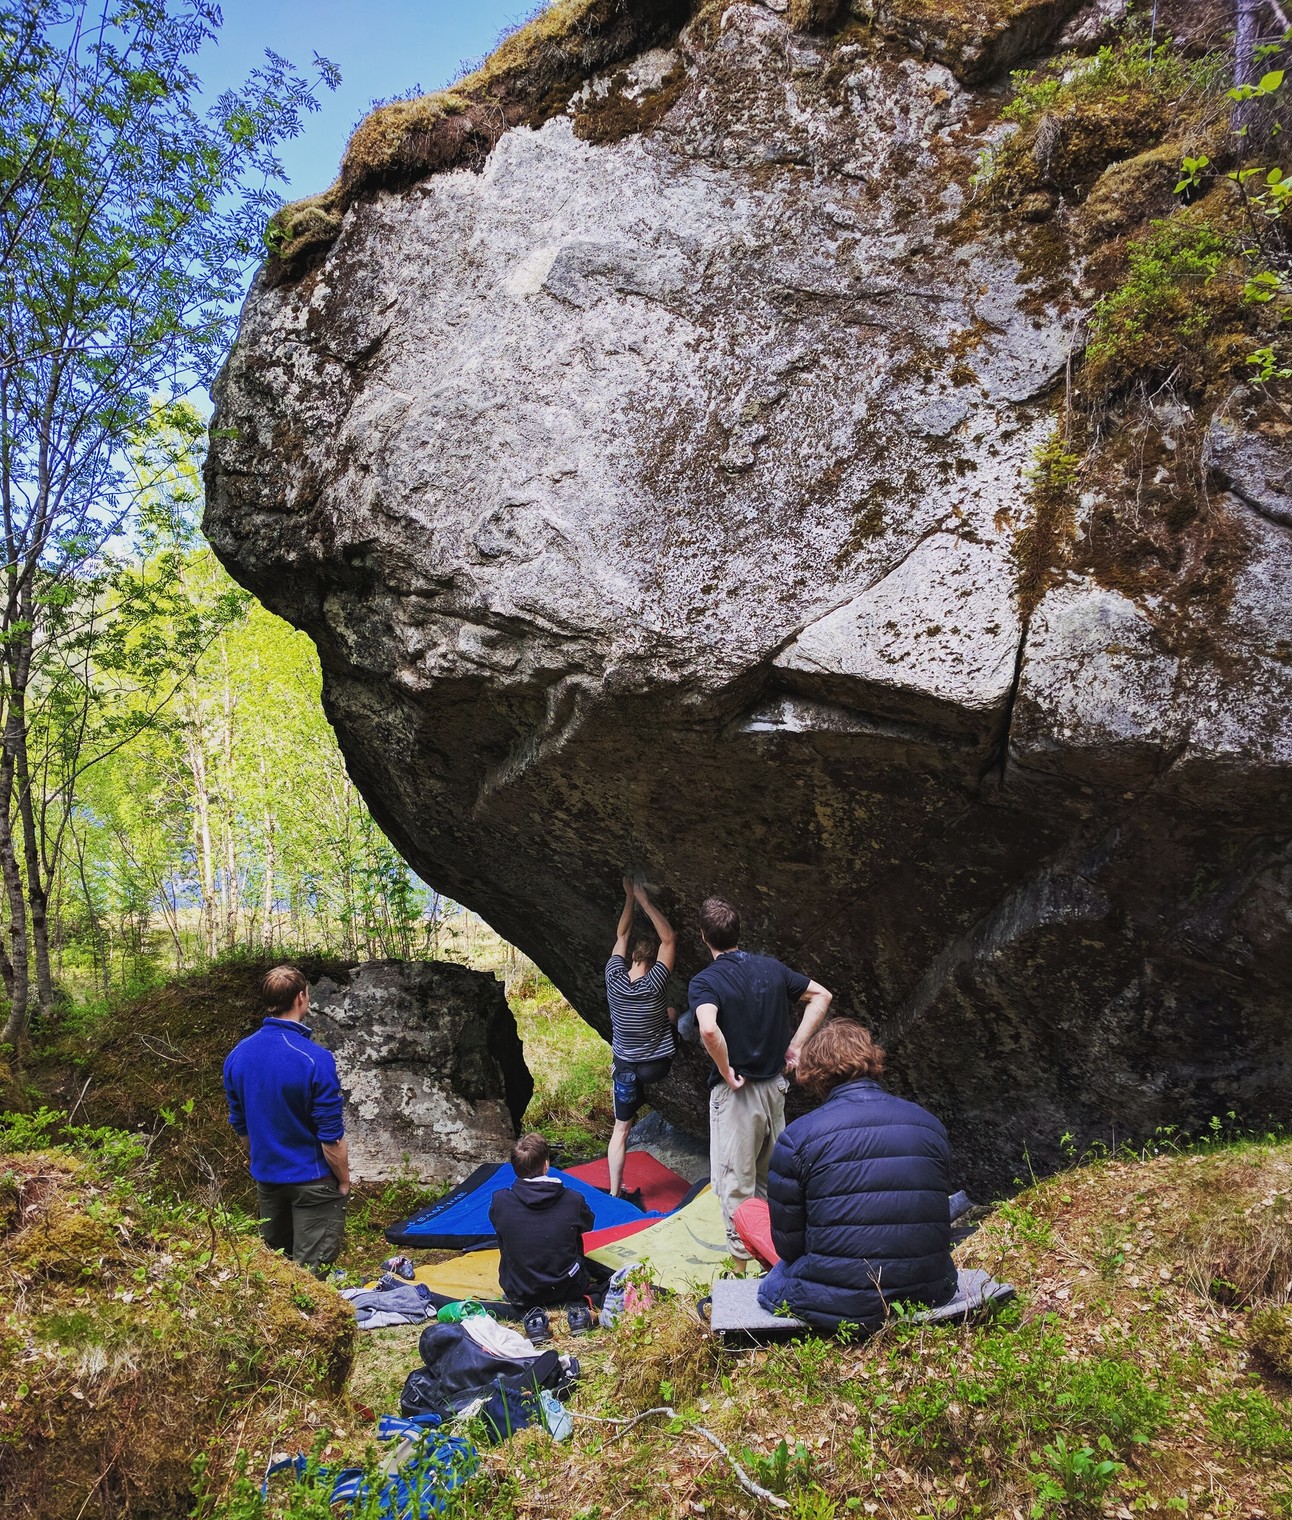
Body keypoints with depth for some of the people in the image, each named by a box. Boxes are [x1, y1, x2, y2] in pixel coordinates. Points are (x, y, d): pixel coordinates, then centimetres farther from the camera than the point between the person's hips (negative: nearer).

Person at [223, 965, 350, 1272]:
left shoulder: (237, 1055, -5)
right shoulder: (315, 1059, -24)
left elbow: (240, 1125, 8)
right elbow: (331, 1136, -19)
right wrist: (344, 1181, -4)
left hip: (266, 1177, 6)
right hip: (313, 1181, -6)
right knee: (311, 1273, 5)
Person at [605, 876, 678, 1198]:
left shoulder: (614, 978, -16)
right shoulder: (655, 984, -24)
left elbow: (621, 935, -1)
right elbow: (669, 939, -16)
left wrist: (629, 898, 3)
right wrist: (644, 900, -15)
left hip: (626, 1067, 2)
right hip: (658, 1065, -2)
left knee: (621, 1129, 14)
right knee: (670, 1013, 25)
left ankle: (614, 1192, 13)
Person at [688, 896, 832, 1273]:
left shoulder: (705, 981, -16)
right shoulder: (772, 968, 2)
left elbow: (708, 1029, -35)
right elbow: (821, 996, 9)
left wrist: (726, 1071, -19)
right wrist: (794, 1045, 6)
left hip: (735, 1091, -6)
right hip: (776, 1087, 7)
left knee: (735, 1182, 6)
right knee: (770, 1177, 21)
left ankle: (742, 1259, 14)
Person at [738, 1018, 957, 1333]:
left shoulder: (798, 1136, -9)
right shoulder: (929, 1123, 3)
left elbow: (788, 1244, -4)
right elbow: (934, 1213, 12)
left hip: (837, 1306, -4)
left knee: (748, 1211, 17)